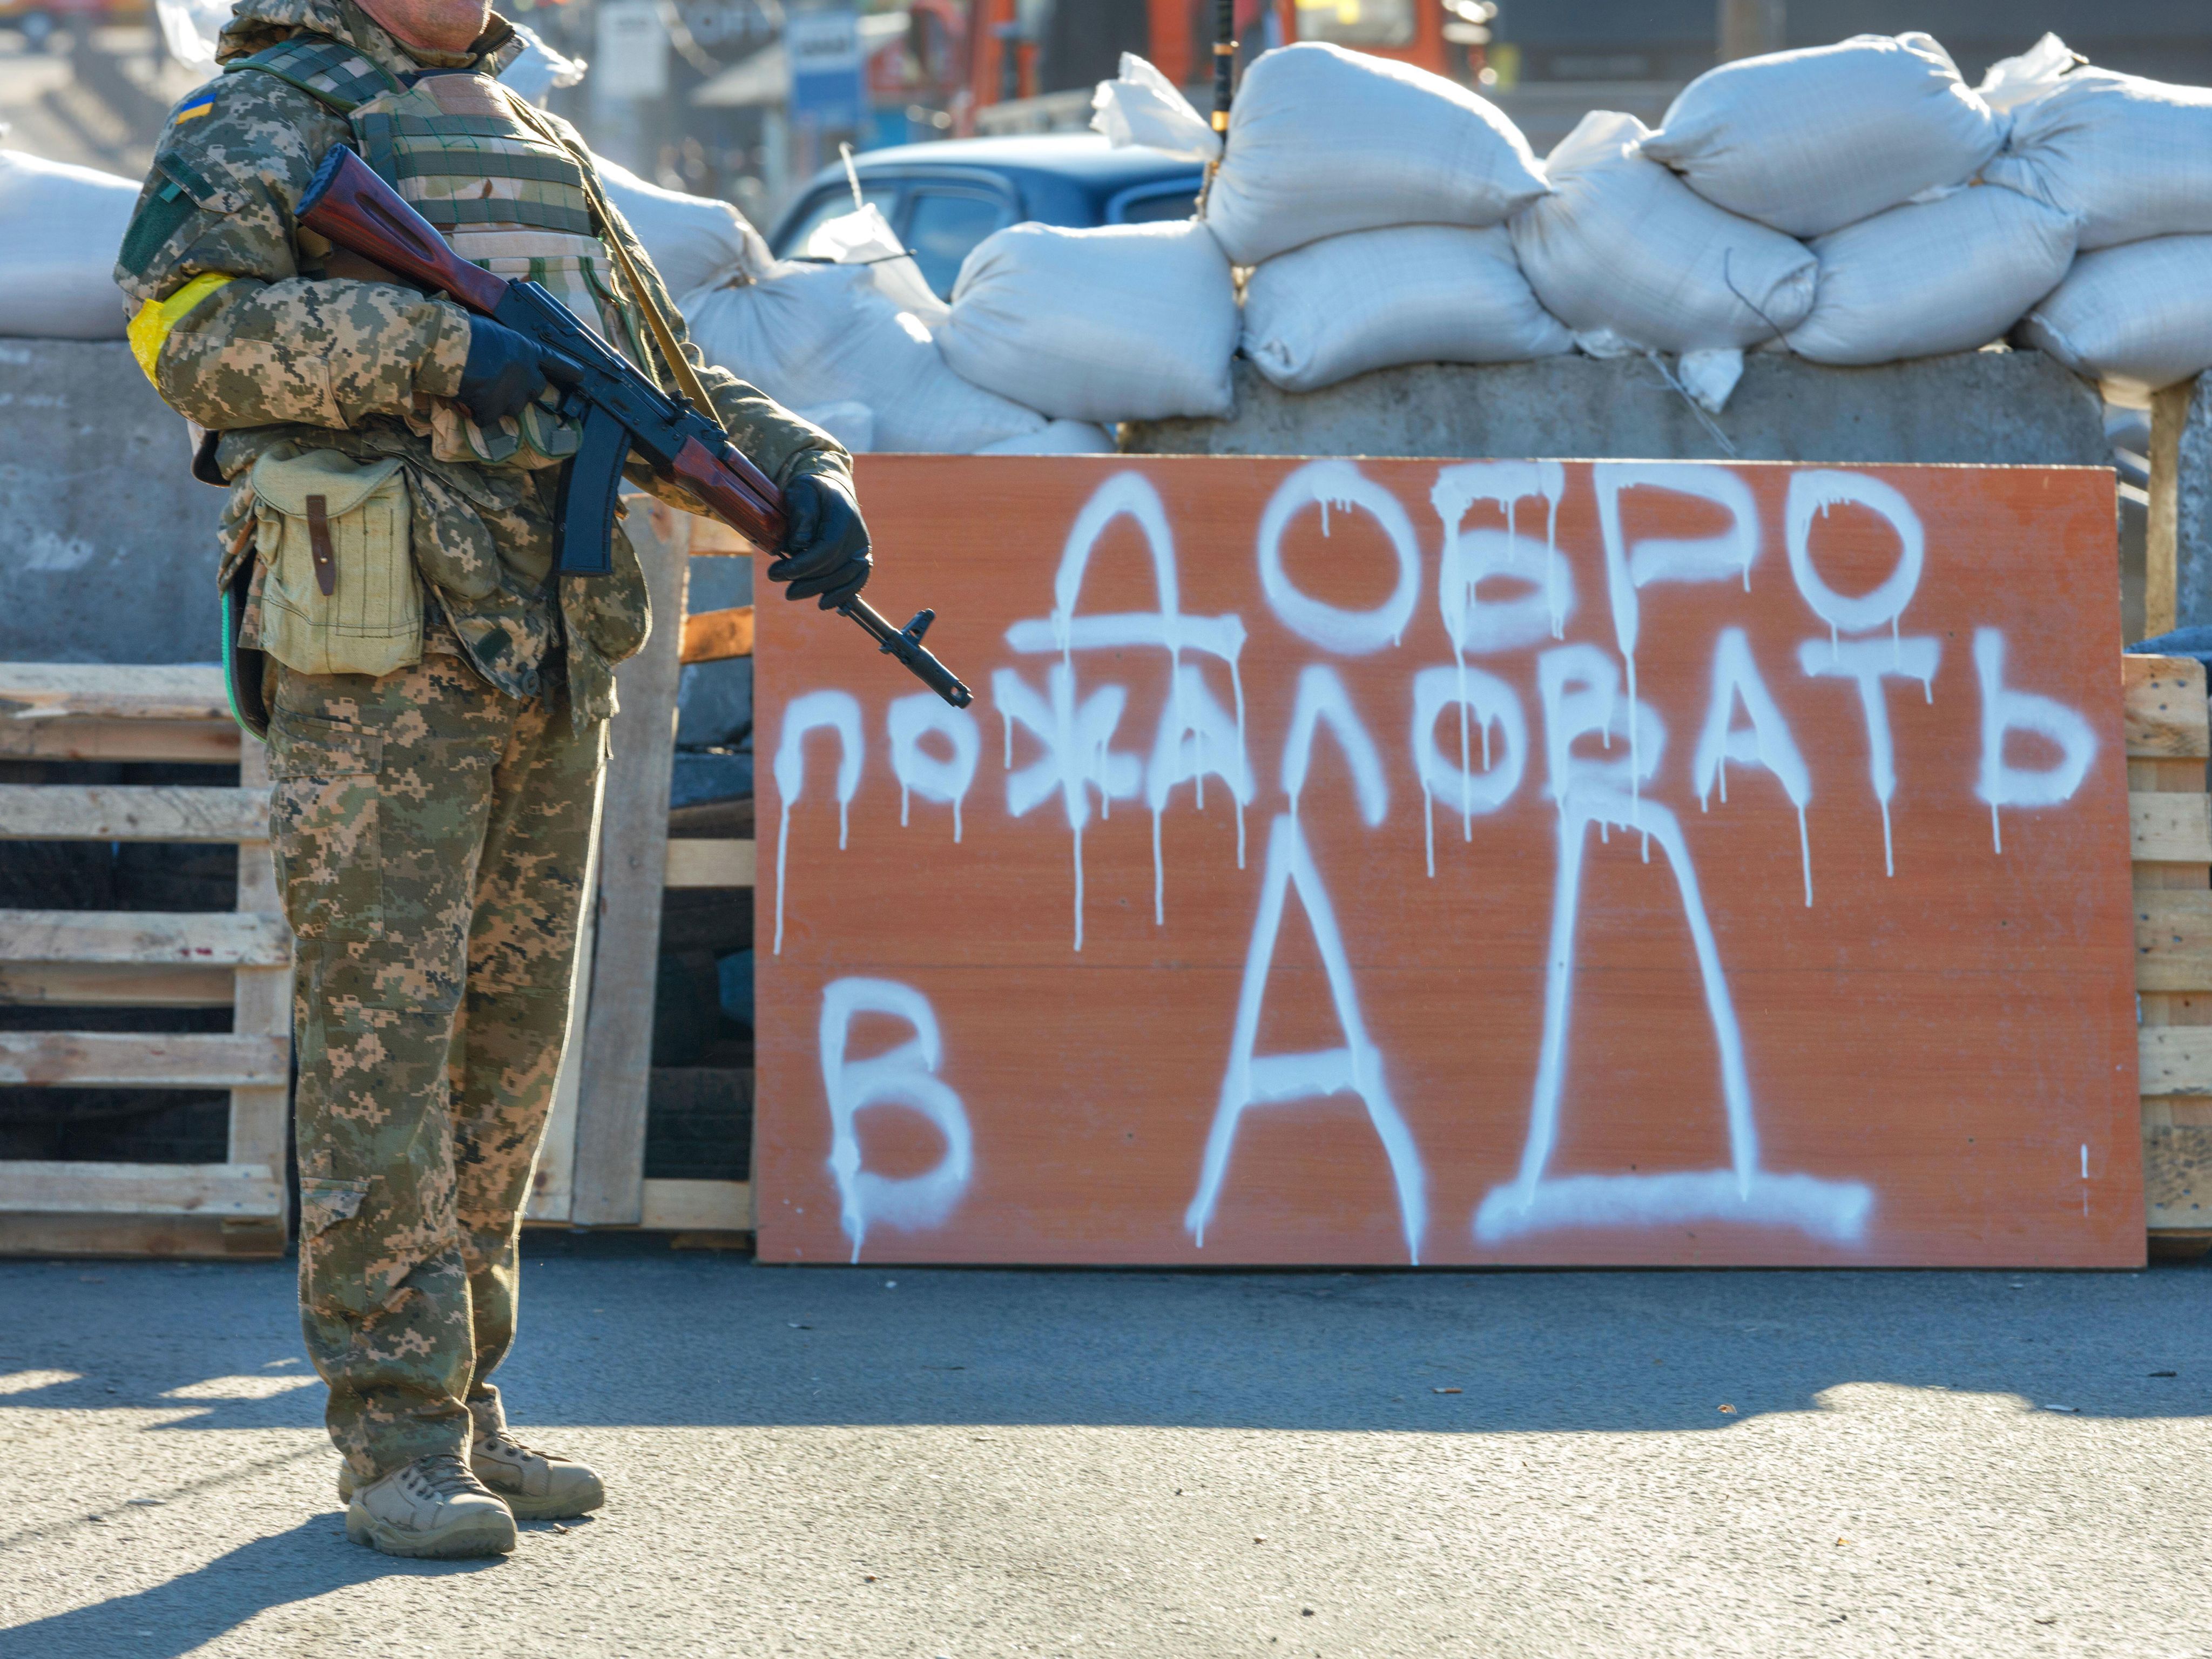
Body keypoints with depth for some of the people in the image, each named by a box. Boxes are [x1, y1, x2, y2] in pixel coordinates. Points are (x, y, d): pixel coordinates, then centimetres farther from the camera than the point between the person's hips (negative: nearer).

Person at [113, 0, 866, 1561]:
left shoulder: (545, 147, 21)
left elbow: (671, 390, 22)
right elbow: (193, 329, -15)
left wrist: (808, 475, 4)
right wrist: (441, 346, -21)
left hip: (556, 655, 7)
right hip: (381, 653, -7)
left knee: (510, 1042, 9)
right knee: (384, 1035, -7)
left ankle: (467, 1408, 17)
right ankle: (398, 1444, -4)